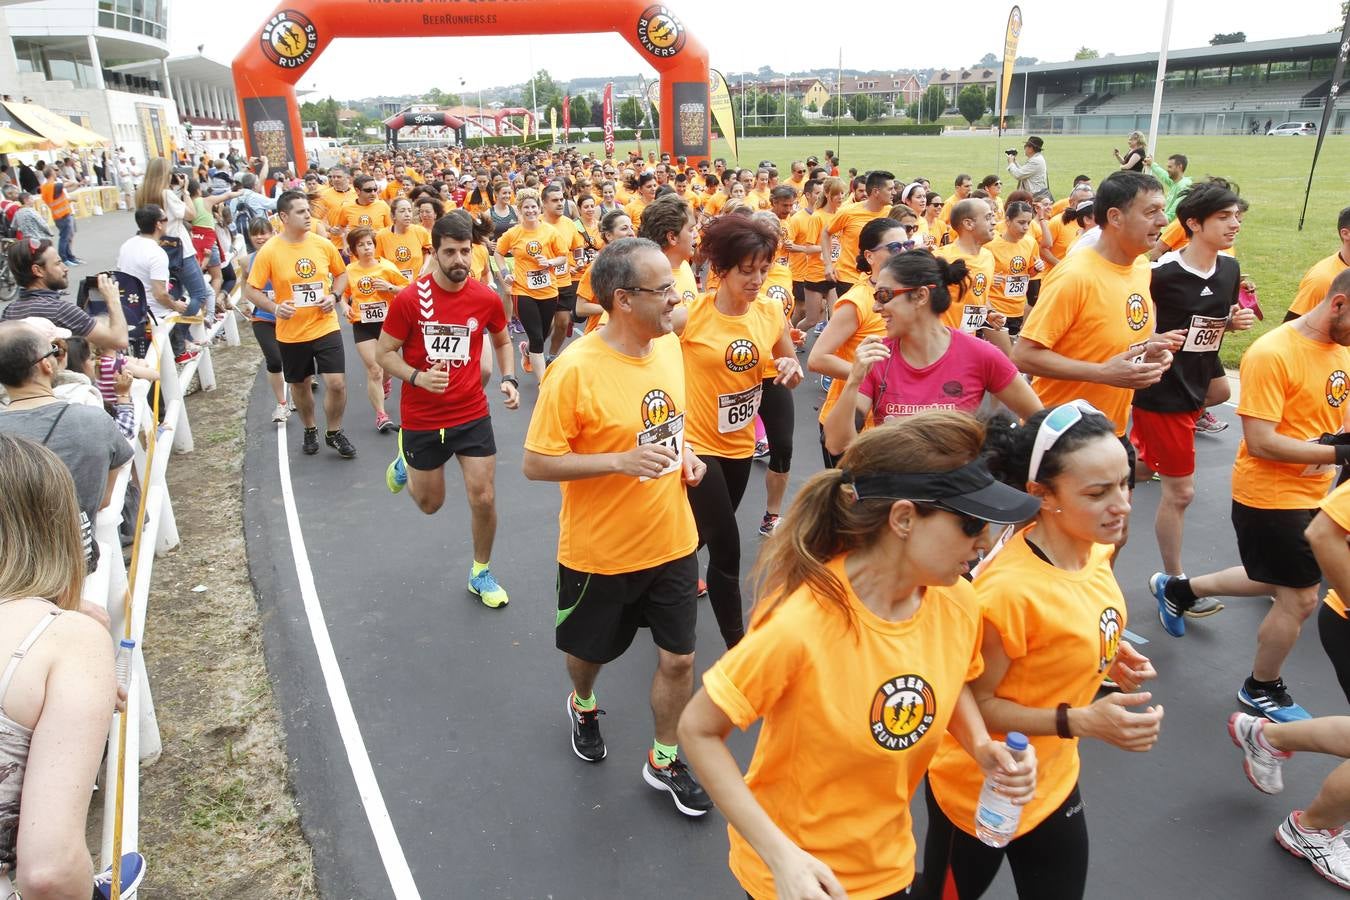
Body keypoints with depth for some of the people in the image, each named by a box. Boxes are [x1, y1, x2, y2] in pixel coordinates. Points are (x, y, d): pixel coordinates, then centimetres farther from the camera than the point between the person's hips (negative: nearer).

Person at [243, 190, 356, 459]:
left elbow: (341, 273, 13)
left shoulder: (323, 244, -4)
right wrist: (275, 307, -22)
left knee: (336, 383, -8)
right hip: (291, 333, 0)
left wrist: (334, 296, -5)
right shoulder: (269, 251, -10)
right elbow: (251, 290, -5)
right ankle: (310, 430, 40)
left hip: (325, 326, 1)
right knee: (299, 385, 16)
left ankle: (334, 432, 16)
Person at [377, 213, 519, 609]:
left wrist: (509, 379, -4)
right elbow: (383, 353, -6)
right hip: (421, 418, -1)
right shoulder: (409, 299, -14)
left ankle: (481, 574, 24)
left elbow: (502, 341, 13)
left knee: (484, 499, 0)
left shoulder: (487, 298, -6)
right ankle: (405, 465, 50)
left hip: (473, 415, 2)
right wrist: (418, 377, -24)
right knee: (430, 503, 15)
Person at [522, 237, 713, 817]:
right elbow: (535, 464, -19)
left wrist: (683, 453, -3)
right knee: (589, 650, 20)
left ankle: (664, 760, 36)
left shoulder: (670, 345, -2)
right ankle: (583, 706, 55)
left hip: (672, 541, 5)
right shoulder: (575, 370, -24)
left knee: (678, 658, 12)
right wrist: (622, 461, -29)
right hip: (600, 551, -4)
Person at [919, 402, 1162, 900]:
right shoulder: (1011, 587, -34)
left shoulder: (1094, 547, -8)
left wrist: (1107, 657, -7)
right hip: (980, 794, -7)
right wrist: (1082, 721, -29)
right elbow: (971, 702, -23)